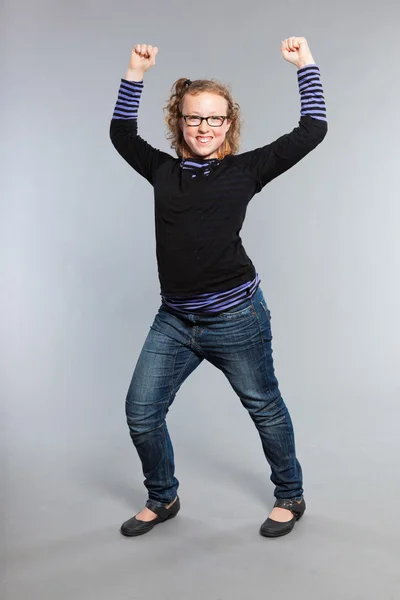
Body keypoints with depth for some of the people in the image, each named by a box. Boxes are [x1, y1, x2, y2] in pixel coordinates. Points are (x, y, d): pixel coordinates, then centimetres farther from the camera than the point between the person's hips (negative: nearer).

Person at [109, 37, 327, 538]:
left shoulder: (246, 169, 0)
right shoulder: (164, 170, 9)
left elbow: (312, 130, 2)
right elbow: (122, 133, 22)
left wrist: (305, 64, 3)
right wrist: (136, 71, 16)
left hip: (235, 317, -3)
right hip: (174, 319, 4)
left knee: (265, 407, 12)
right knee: (141, 410, 4)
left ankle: (290, 497, 35)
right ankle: (162, 500, 29)